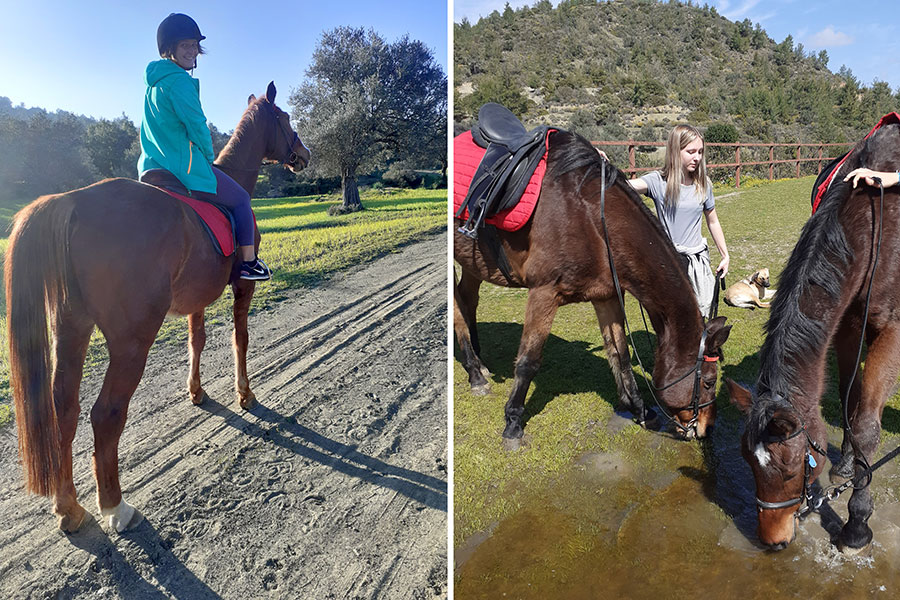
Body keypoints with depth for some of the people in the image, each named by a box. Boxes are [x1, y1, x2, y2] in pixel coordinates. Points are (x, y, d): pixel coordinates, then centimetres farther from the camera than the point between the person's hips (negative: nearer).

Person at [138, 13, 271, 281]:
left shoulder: (153, 82, 15)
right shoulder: (180, 81, -16)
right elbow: (198, 128, -18)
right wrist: (209, 158, 0)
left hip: (153, 168, 9)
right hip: (185, 168, -9)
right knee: (240, 198, 5)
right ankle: (249, 262, 4)